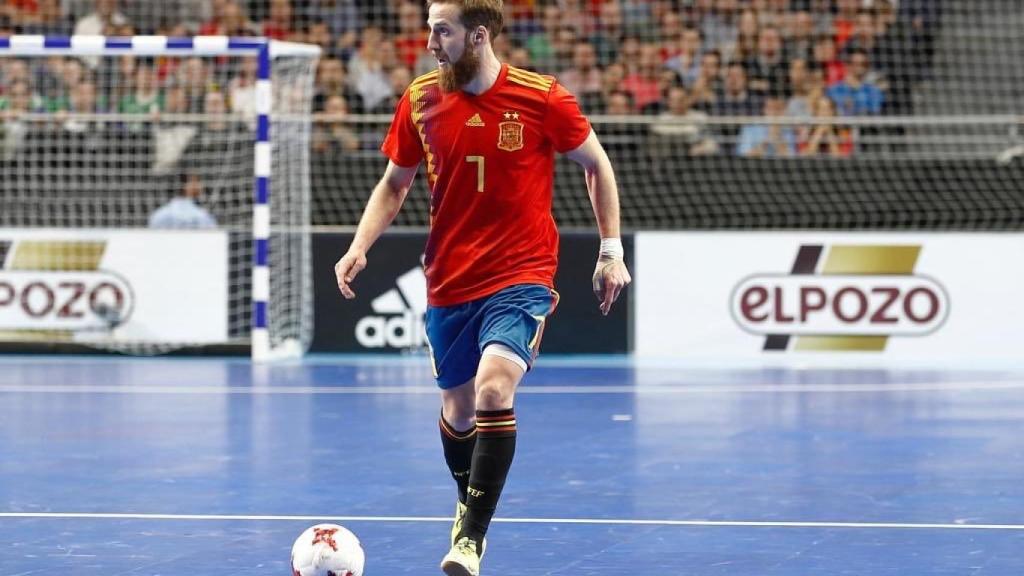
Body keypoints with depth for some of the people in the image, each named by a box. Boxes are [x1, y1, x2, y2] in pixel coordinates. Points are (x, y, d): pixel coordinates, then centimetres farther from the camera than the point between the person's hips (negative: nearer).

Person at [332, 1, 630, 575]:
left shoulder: (542, 98, -11)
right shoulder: (420, 101, -1)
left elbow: (597, 165, 4)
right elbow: (394, 185, 12)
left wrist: (611, 250, 2)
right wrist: (360, 247, -2)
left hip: (521, 277, -4)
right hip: (449, 284, 4)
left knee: (494, 387, -25)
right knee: (457, 411, 14)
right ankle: (469, 506, 43)